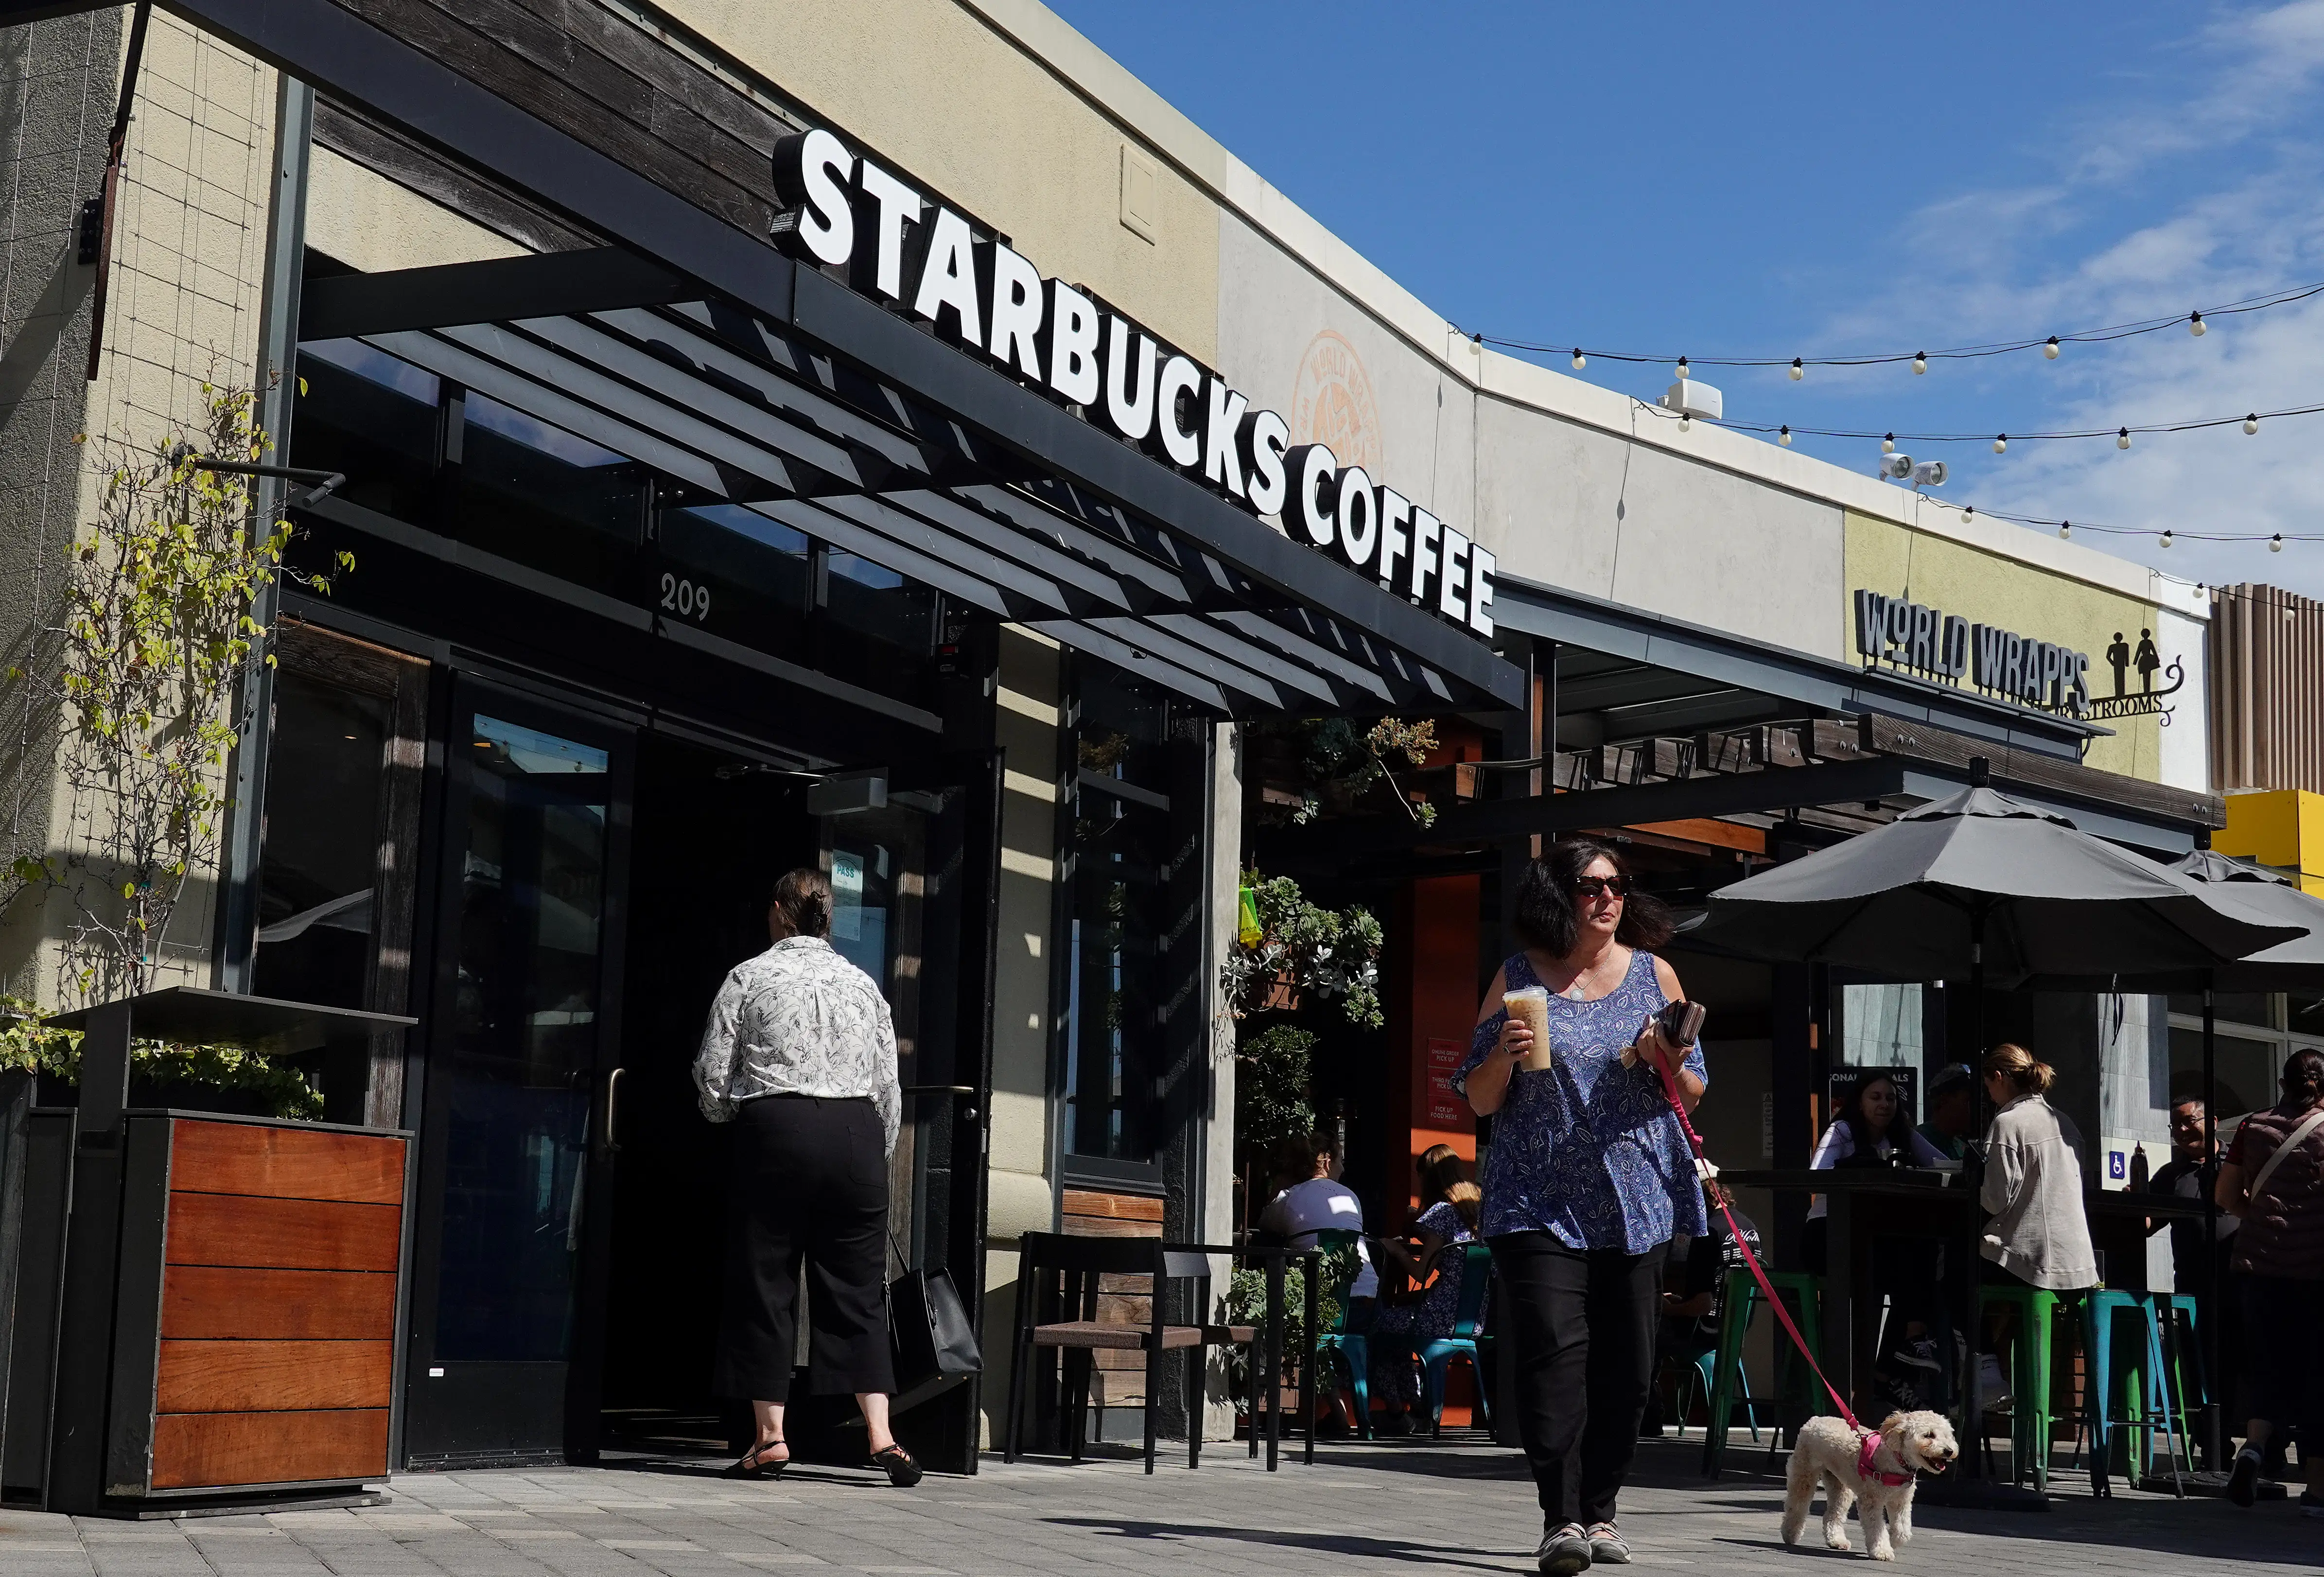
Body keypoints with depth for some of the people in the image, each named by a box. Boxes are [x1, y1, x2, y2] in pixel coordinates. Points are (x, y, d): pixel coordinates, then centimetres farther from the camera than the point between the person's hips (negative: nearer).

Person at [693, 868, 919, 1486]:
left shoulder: (750, 977, 3)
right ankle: (880, 1435, -3)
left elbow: (713, 1076, 3)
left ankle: (770, 1438, 4)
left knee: (764, 1283, 4)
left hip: (774, 1131, -3)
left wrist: (725, 1113, 24)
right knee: (859, 1289, 4)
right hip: (855, 1133, 3)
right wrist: (877, 1156, 20)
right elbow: (888, 1088, 11)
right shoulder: (863, 984, 12)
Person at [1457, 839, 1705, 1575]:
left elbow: (1692, 1094, 14)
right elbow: (1480, 1100, 8)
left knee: (1625, 1364, 2)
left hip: (1638, 1201, 2)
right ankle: (1562, 1518, -15)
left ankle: (1599, 1510, 14)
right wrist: (1504, 1054, -13)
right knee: (1554, 1350, -14)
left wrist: (1669, 1064, -8)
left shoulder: (1654, 975, 10)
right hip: (1541, 1202, -2)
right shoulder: (1519, 978, 6)